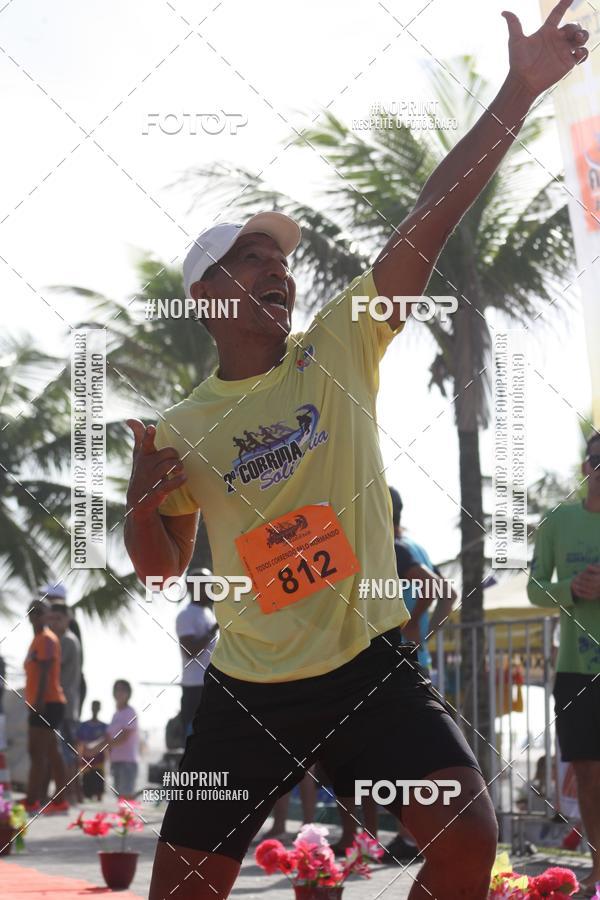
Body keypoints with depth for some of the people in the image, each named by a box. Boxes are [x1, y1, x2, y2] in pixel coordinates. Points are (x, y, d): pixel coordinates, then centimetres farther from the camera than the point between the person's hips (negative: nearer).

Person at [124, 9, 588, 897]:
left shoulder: (340, 349, 0)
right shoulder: (182, 430, 3)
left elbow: (429, 223, -9)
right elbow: (159, 567, 11)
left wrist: (519, 90, -16)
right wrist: (143, 498, -12)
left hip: (369, 665, -1)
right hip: (251, 688, 1)